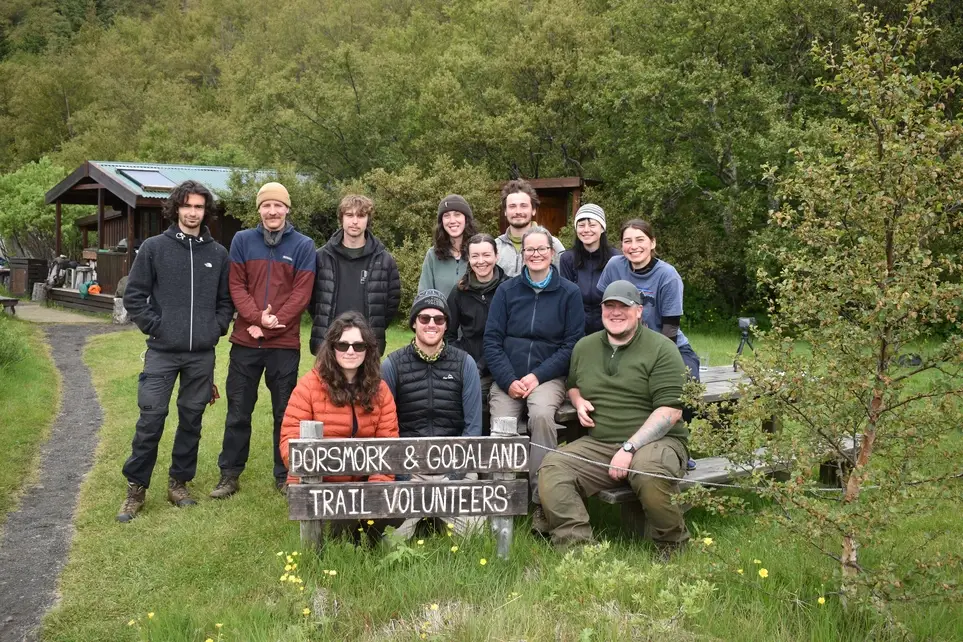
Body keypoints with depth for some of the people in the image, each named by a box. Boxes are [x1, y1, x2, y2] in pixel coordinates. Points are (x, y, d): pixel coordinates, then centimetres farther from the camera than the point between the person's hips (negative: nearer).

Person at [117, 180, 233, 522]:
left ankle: (179, 483, 23)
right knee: (150, 419, -3)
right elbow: (134, 295, 1)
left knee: (191, 419, 9)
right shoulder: (154, 247, 0)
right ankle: (136, 488, 9)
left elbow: (227, 299, 13)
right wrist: (154, 326, -6)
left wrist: (217, 328, 0)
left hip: (202, 354, 2)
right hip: (162, 351, -2)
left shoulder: (218, 254, 6)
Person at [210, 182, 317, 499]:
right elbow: (236, 285, 0)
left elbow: (301, 293, -6)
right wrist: (258, 318, -15)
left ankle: (285, 476, 18)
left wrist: (271, 325, -14)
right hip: (245, 341, 1)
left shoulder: (303, 246, 1)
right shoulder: (242, 240, 5)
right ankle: (229, 474, 19)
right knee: (238, 411, 8)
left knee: (285, 412, 7)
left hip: (285, 344, -1)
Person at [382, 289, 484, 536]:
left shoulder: (465, 364, 4)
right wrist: (400, 474, -10)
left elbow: (473, 426, 2)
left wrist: (456, 474, -9)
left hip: (455, 466, 1)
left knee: (473, 527, -18)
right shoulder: (392, 365, 2)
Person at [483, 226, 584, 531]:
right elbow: (492, 340, 5)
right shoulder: (506, 290, 10)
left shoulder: (569, 293, 4)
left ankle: (541, 501, -24)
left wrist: (537, 376, -11)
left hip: (548, 376, -2)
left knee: (542, 415, -33)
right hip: (508, 377, 2)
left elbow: (571, 344, -1)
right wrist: (509, 381, -8)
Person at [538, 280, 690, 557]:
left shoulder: (661, 349, -4)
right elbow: (572, 385, 34)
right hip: (597, 445, 5)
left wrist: (629, 448, -20)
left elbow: (670, 410, -12)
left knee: (650, 476, -37)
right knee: (552, 469, -20)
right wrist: (579, 401, 8)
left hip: (654, 440, -5)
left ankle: (672, 549, -10)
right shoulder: (584, 347, 15)